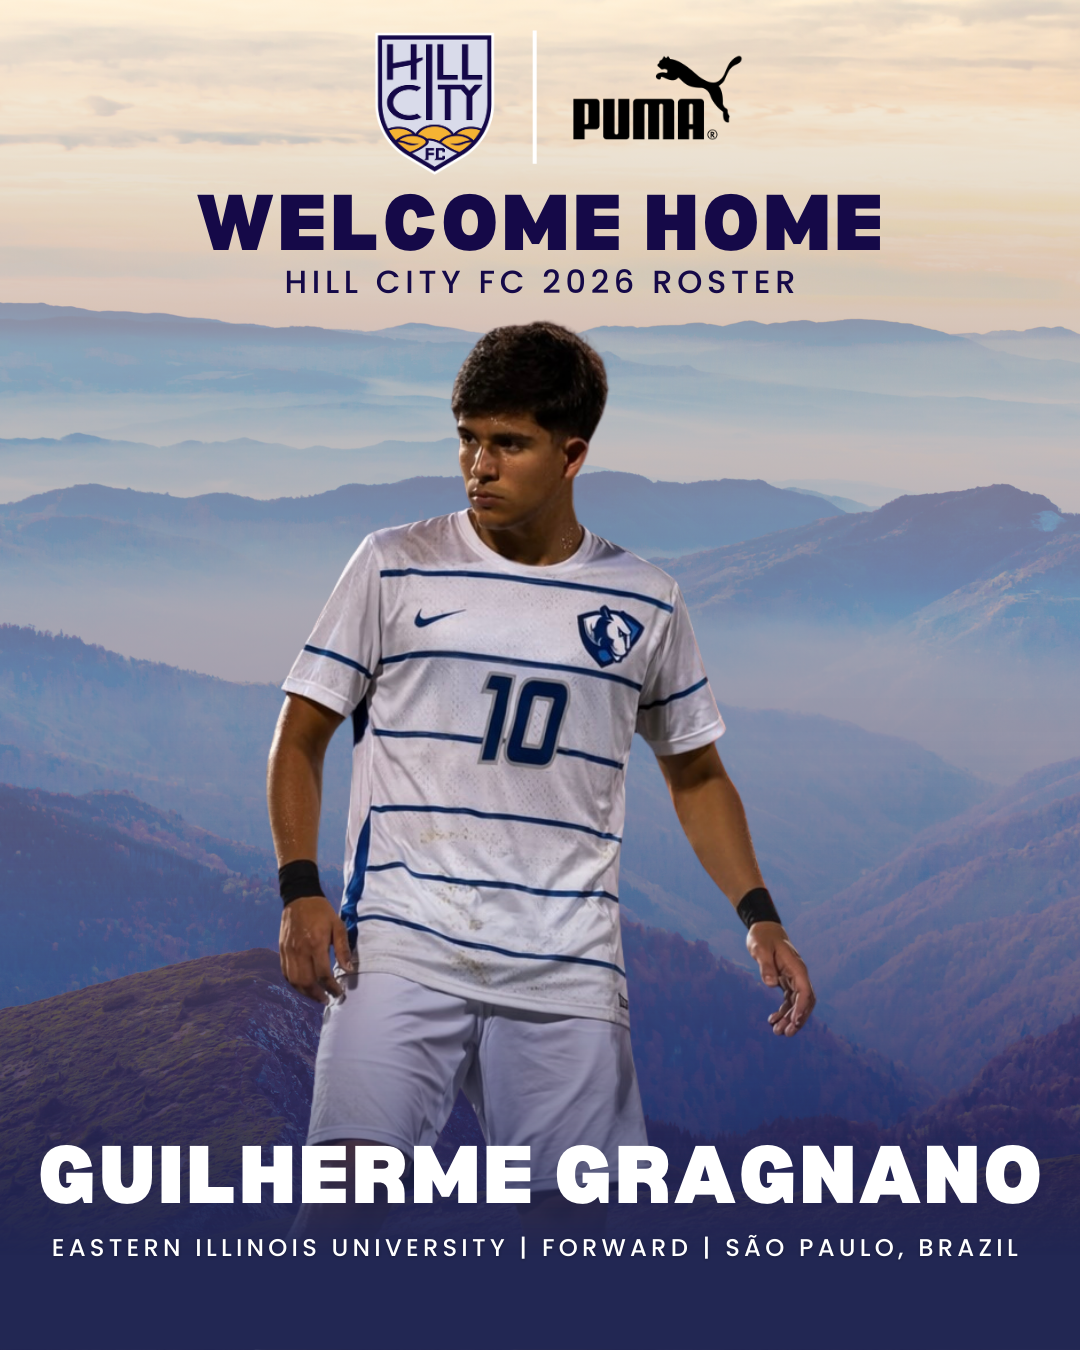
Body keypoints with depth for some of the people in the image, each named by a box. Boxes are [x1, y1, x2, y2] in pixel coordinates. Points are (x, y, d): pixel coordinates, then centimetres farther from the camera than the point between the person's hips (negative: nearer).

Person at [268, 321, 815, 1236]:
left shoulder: (644, 602, 9)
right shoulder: (395, 566, 3)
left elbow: (697, 774, 19)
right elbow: (302, 734, 7)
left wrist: (760, 918, 6)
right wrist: (301, 890, -7)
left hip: (569, 974, 2)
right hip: (402, 948, -2)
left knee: (561, 1216, 2)